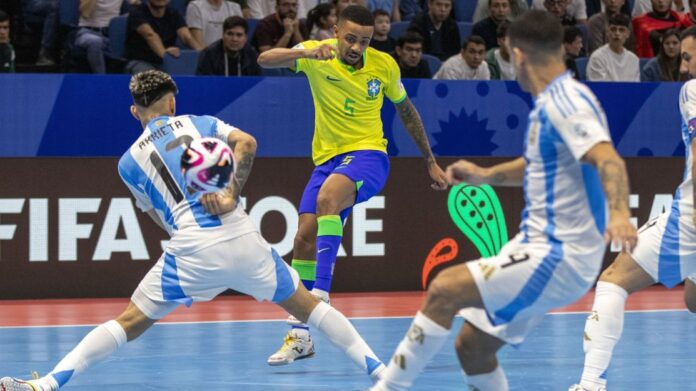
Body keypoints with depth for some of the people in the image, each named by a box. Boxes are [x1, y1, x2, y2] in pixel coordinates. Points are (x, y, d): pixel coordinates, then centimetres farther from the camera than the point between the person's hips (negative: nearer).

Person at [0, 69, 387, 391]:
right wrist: (232, 195, -4)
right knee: (306, 305, 16)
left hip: (191, 250, -1)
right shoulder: (200, 123, 18)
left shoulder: (129, 161, 18)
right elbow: (246, 142, -2)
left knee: (129, 322, 7)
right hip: (240, 236, 1)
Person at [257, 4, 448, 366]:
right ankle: (300, 336, 7)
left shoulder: (384, 65, -4)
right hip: (327, 159, 3)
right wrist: (307, 52, -43)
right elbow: (265, 60, -24)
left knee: (328, 196, -35)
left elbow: (406, 110, 14)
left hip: (368, 155, -3)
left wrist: (430, 161, 18)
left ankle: (320, 292, -39)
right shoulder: (317, 56, -7)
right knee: (305, 238, -6)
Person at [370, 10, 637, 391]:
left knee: (445, 288, -19)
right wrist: (486, 175, 21)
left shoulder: (566, 102, -17)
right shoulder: (551, 102, 13)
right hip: (539, 246, 10)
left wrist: (619, 213, -51)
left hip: (560, 258, -10)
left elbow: (607, 159, -34)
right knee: (472, 346, 10)